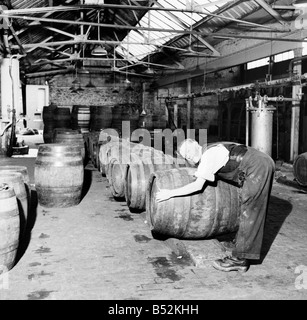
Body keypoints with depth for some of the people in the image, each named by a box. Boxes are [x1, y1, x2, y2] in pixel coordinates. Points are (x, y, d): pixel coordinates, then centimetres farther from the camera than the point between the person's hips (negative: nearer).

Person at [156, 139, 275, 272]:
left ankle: (239, 259, -3)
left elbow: (197, 186, -14)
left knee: (249, 212, -7)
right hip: (264, 165, 10)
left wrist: (170, 193, -12)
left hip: (258, 167, -10)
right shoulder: (211, 152, 16)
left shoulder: (209, 155, -11)